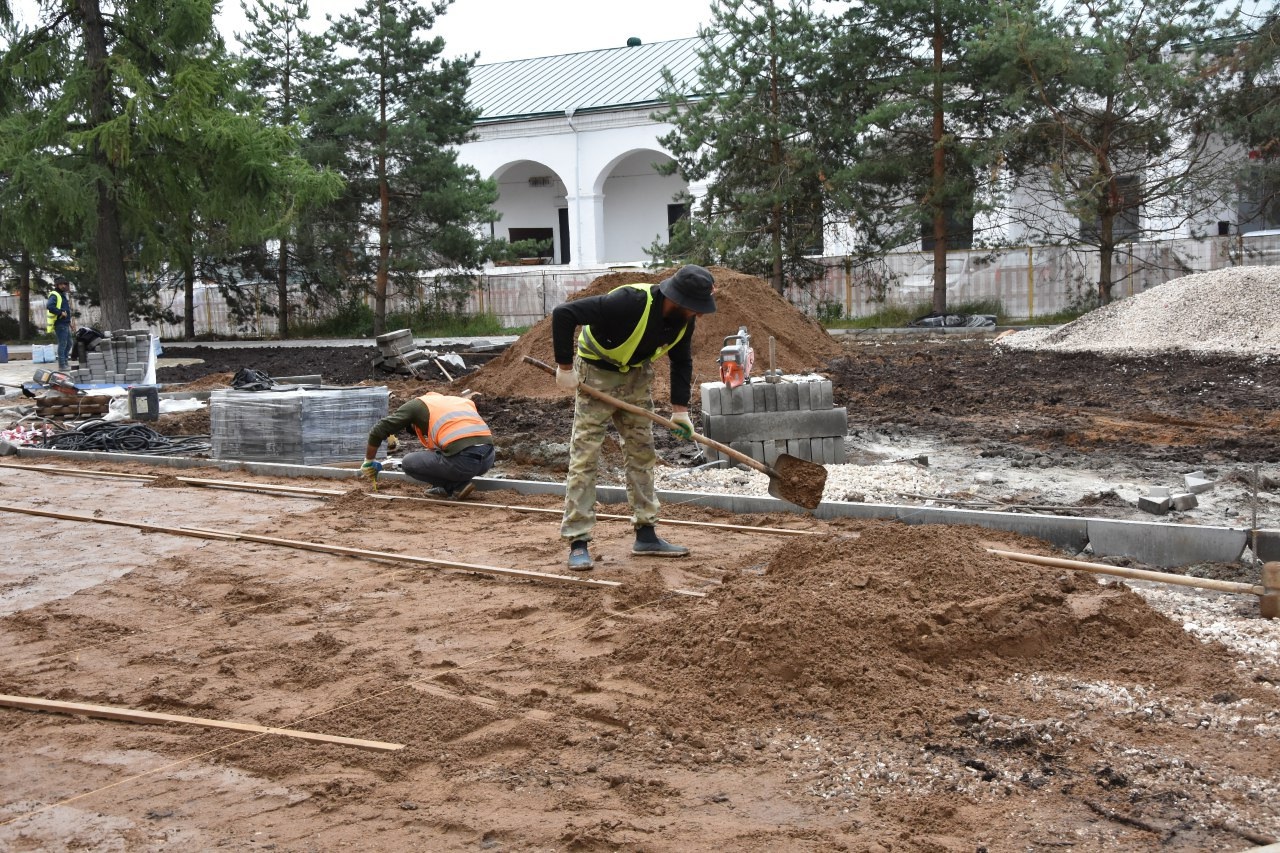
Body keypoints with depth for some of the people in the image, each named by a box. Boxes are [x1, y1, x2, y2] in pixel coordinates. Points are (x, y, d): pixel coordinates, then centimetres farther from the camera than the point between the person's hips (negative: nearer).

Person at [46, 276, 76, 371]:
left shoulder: (63, 295, 21)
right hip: (60, 323, -10)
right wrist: (61, 312, -24)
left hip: (65, 324, 10)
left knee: (68, 343, 17)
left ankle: (65, 361, 27)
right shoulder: (54, 295, -10)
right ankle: (62, 365, -6)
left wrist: (70, 322, 23)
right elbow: (49, 306, -28)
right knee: (62, 344, -8)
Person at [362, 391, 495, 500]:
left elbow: (378, 430, 14)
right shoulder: (462, 401, 31)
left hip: (463, 460, -6)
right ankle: (448, 487, 20)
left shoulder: (417, 405, 16)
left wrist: (369, 461, 29)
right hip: (488, 458, 6)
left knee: (408, 463, 14)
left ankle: (457, 485, 6)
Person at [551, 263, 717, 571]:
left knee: (642, 454, 8)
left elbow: (682, 361, 7)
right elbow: (563, 314, -34)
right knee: (584, 458, -9)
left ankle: (646, 535, 17)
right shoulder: (629, 302, -36)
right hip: (597, 375, -7)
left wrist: (680, 409, -1)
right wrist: (565, 366, -28)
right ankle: (577, 543, -5)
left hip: (636, 377, 7)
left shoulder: (684, 319, -12)